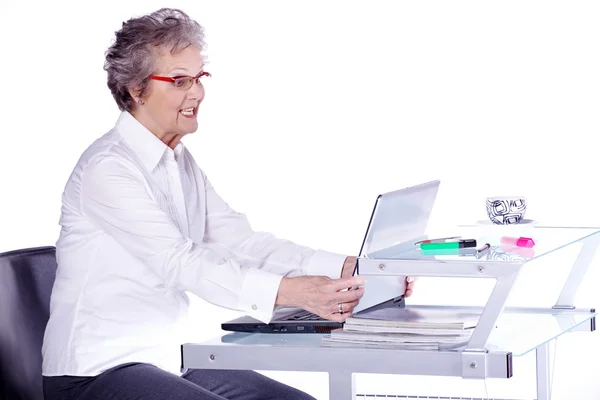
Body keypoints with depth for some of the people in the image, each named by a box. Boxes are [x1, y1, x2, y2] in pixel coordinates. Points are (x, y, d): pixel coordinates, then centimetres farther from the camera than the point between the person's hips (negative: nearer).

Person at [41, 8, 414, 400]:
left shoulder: (181, 162, 14)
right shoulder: (108, 168, -15)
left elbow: (240, 242, 6)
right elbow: (180, 262, -25)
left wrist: (346, 268, -8)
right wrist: (288, 291, -37)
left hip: (167, 359, 9)